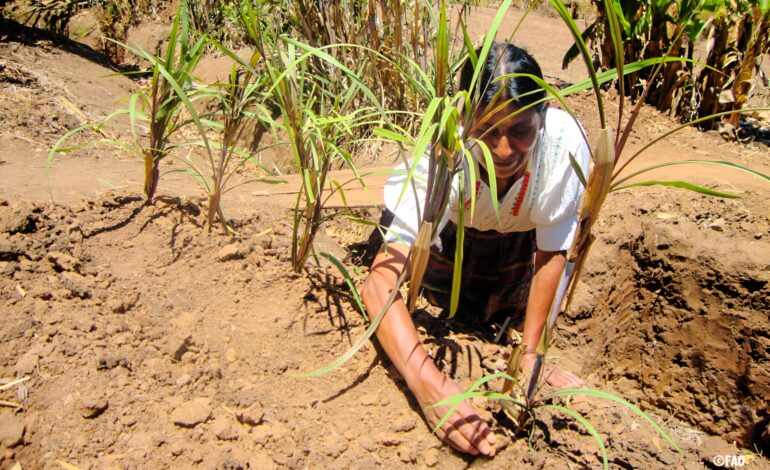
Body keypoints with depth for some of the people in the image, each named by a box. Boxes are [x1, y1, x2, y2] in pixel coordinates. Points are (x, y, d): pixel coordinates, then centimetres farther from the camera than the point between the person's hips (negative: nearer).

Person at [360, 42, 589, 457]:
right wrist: (428, 385, -61)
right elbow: (379, 285, -49)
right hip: (449, 224, -1)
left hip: (516, 234, 1)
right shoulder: (442, 157, -43)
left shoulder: (564, 140, -40)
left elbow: (551, 254, -26)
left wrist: (529, 352, -25)